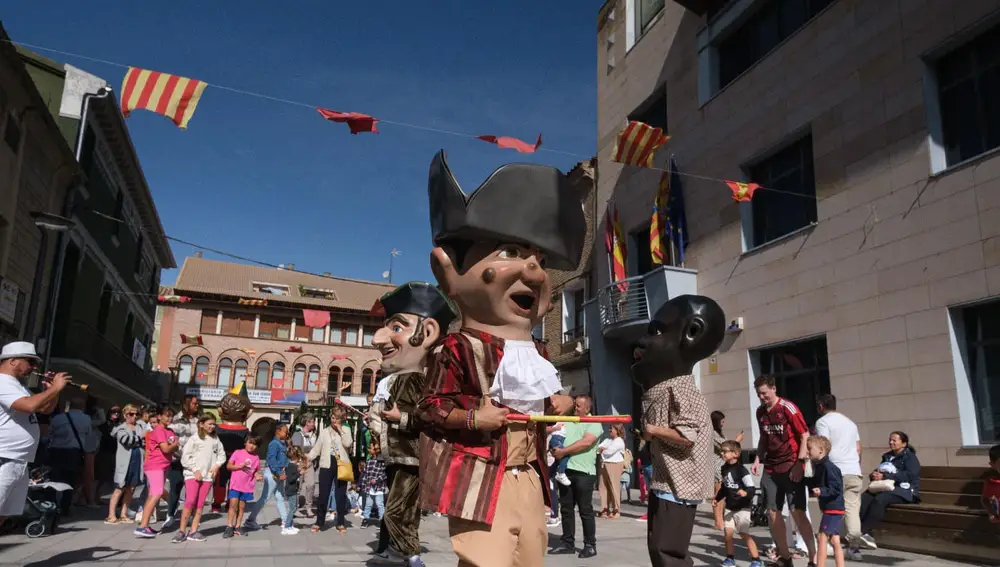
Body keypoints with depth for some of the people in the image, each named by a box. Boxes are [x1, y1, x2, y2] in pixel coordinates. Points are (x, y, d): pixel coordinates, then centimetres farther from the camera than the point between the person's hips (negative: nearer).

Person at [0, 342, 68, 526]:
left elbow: (46, 409, 24)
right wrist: (55, 388, -17)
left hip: (20, 462, 10)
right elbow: (30, 405, -28)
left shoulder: (18, 386, 19)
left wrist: (52, 389, 7)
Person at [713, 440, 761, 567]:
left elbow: (752, 488, -21)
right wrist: (717, 498, 14)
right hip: (729, 507, 7)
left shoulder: (741, 470, -19)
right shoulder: (724, 468, 4)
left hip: (742, 507, -7)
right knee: (727, 532, 7)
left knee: (744, 533, -4)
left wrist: (745, 493, -40)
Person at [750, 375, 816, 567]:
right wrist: (758, 460, 8)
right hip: (771, 468, 6)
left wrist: (799, 463, -17)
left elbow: (805, 436, -11)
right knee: (773, 513, 6)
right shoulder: (760, 412, 8)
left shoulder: (788, 408, -11)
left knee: (797, 512, -9)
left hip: (791, 467, -6)